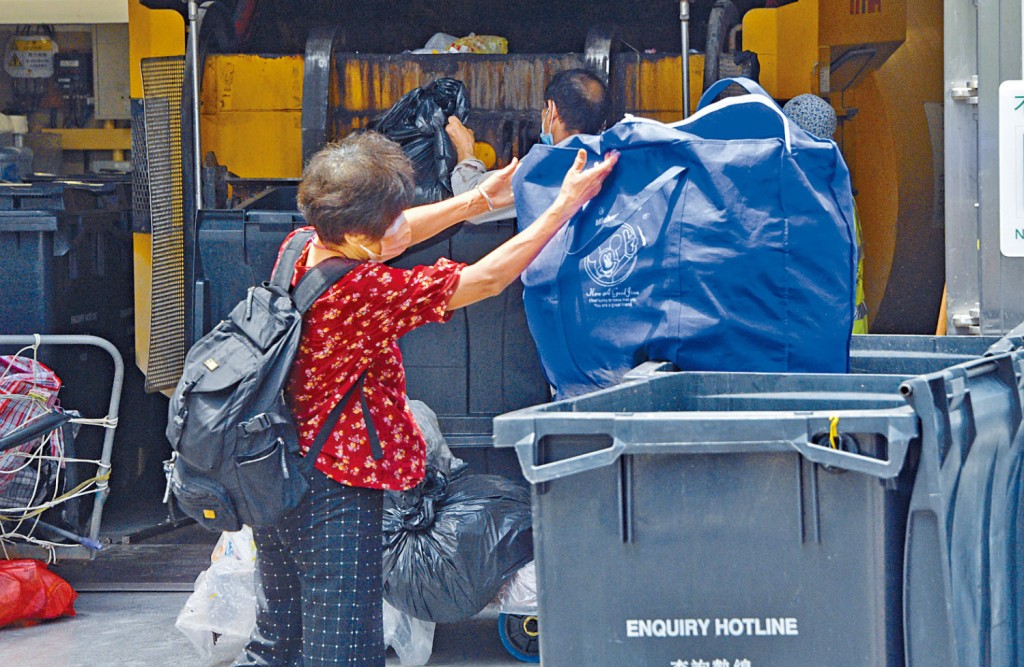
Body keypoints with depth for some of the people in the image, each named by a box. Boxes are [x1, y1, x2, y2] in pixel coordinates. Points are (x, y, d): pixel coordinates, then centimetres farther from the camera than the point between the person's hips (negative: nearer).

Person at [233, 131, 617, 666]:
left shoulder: (299, 249, -3)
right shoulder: (363, 290, -26)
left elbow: (391, 235, 17)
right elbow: (489, 278, -18)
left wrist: (479, 198, 20)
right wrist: (566, 204, -10)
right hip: (334, 492, -9)